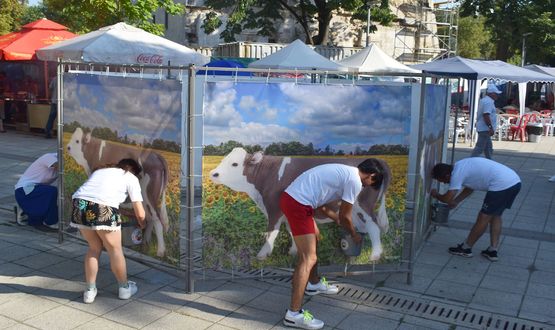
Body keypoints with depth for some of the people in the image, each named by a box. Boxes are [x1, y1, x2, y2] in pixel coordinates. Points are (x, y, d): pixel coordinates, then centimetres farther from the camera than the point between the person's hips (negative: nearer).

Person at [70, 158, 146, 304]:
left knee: (94, 248, 25)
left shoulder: (100, 171, 34)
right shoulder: (131, 178, 19)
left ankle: (90, 290, 31)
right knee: (115, 249, 16)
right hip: (103, 209, -5)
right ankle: (124, 288, 32)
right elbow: (140, 213, 15)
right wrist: (142, 225, 37)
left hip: (80, 204, 5)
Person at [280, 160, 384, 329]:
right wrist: (354, 235, 19)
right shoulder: (355, 181, -7)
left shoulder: (345, 172, 22)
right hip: (297, 204, -11)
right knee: (309, 258, -9)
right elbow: (345, 216, 1)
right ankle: (294, 314, -9)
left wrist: (336, 218, 40)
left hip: (290, 197, 11)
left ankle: (314, 283, 45)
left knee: (315, 237, 29)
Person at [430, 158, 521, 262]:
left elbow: (448, 199, -10)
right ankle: (492, 250, 22)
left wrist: (436, 195, 10)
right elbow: (470, 187, 34)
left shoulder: (457, 173, -9)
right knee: (495, 216, 20)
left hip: (501, 185, -9)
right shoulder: (461, 167, 19)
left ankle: (465, 248, 15)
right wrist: (456, 201, 34)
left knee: (484, 217, 3)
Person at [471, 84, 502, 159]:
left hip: (483, 128, 11)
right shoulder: (488, 102, -16)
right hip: (485, 128, -11)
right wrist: (491, 127, -26)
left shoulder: (485, 100, 18)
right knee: (480, 147, -11)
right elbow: (486, 115, -26)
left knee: (488, 148, 16)